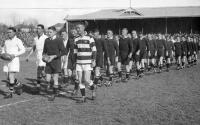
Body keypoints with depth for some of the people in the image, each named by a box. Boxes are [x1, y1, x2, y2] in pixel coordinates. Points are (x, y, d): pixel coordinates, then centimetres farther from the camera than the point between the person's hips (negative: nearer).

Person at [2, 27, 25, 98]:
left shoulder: (18, 41, -3)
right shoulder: (6, 41, 16)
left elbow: (23, 50, -8)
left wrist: (14, 55, -18)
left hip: (14, 60, -6)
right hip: (7, 61, 6)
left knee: (11, 76, -11)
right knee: (10, 77, 9)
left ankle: (10, 93, -4)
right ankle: (19, 85, 35)